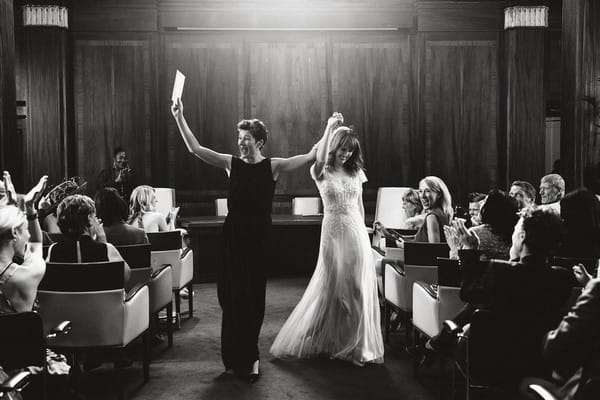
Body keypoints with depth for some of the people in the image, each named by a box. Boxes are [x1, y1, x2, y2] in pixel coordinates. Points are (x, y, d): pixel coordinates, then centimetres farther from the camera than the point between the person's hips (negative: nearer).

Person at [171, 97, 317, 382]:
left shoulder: (272, 167, -1)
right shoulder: (231, 164, 3)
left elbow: (311, 156, -7)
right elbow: (195, 149, -2)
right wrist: (179, 118, -7)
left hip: (259, 236, -1)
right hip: (233, 234, 1)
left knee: (253, 294, 7)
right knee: (231, 293, 1)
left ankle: (247, 358, 25)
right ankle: (241, 358, 16)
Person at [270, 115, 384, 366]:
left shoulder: (356, 173, 9)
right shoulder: (323, 173, -2)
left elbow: (360, 206, 15)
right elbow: (319, 159, -26)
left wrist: (363, 232, 12)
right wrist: (329, 127, -26)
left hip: (356, 232, 3)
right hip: (333, 231, -3)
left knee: (356, 288, 3)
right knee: (330, 287, 3)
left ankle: (354, 345, 14)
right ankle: (329, 341, 18)